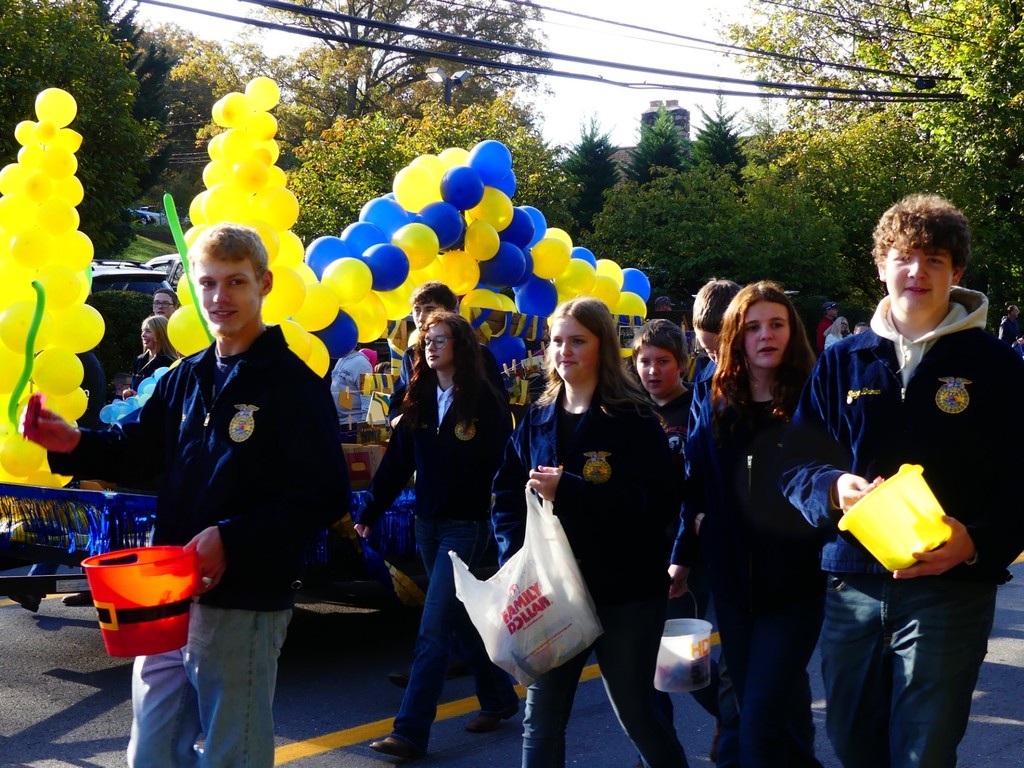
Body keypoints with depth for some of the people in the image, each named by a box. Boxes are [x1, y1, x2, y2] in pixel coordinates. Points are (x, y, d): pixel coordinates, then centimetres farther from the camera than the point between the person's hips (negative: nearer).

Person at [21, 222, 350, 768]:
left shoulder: (292, 383, -10)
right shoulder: (185, 378, 11)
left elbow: (325, 496, -16)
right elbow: (138, 449, 18)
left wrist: (232, 539, -24)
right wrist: (74, 443, -2)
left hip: (243, 605, -6)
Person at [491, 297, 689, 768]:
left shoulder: (634, 420, -8)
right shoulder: (536, 420, 8)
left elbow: (650, 502, -18)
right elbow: (506, 496, 9)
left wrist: (567, 490, -25)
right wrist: (515, 557, -7)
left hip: (625, 592, -4)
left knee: (636, 712, 9)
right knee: (541, 716, 9)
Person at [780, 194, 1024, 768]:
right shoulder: (842, 364, 9)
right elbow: (798, 465, 9)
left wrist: (978, 542, -18)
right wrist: (833, 489, -13)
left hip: (951, 588, -3)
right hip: (852, 584, 3)